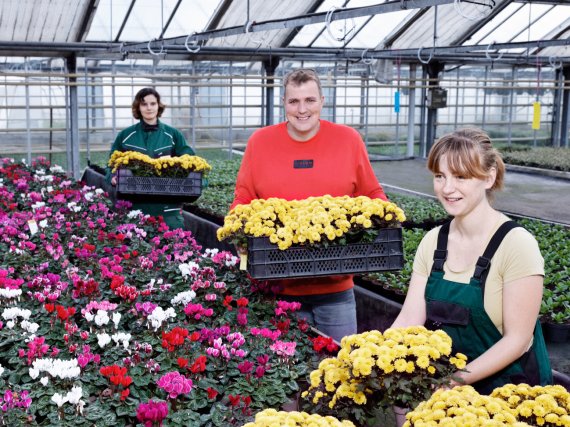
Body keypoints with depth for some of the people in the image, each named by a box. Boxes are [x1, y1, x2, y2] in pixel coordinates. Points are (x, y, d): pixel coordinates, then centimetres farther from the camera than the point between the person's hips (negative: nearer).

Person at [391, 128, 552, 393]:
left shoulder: (516, 244, -15)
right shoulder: (433, 241, 2)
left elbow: (517, 340, -15)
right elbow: (409, 319, -2)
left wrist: (458, 379, -24)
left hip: (508, 390, -4)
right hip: (445, 384, 5)